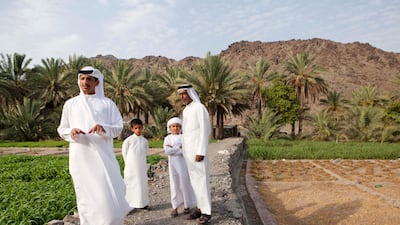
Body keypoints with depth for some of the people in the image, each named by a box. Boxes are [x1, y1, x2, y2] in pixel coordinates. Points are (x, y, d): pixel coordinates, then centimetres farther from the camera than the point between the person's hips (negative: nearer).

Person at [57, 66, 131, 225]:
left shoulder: (107, 104, 5)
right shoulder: (70, 104, 9)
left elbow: (118, 128, 1)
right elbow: (61, 130, 11)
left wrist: (104, 128, -20)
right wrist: (71, 132, -12)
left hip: (103, 155, -1)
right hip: (81, 157, 1)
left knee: (109, 193, -3)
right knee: (86, 195, 6)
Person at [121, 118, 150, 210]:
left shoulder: (145, 141, 4)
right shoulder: (128, 140, -8)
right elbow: (124, 153, 0)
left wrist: (141, 161, 10)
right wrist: (128, 163, 4)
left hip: (142, 167, 4)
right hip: (131, 167, -4)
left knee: (143, 183, 9)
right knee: (131, 184, 1)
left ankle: (142, 203, 20)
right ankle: (130, 204, 10)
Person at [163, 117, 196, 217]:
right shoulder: (167, 138, 3)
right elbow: (167, 151, -12)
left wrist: (173, 148, -16)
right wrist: (179, 148, -14)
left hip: (183, 163, 0)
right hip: (173, 164, 0)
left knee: (185, 184, 4)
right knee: (174, 185, 1)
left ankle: (187, 206, 16)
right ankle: (175, 207, 9)